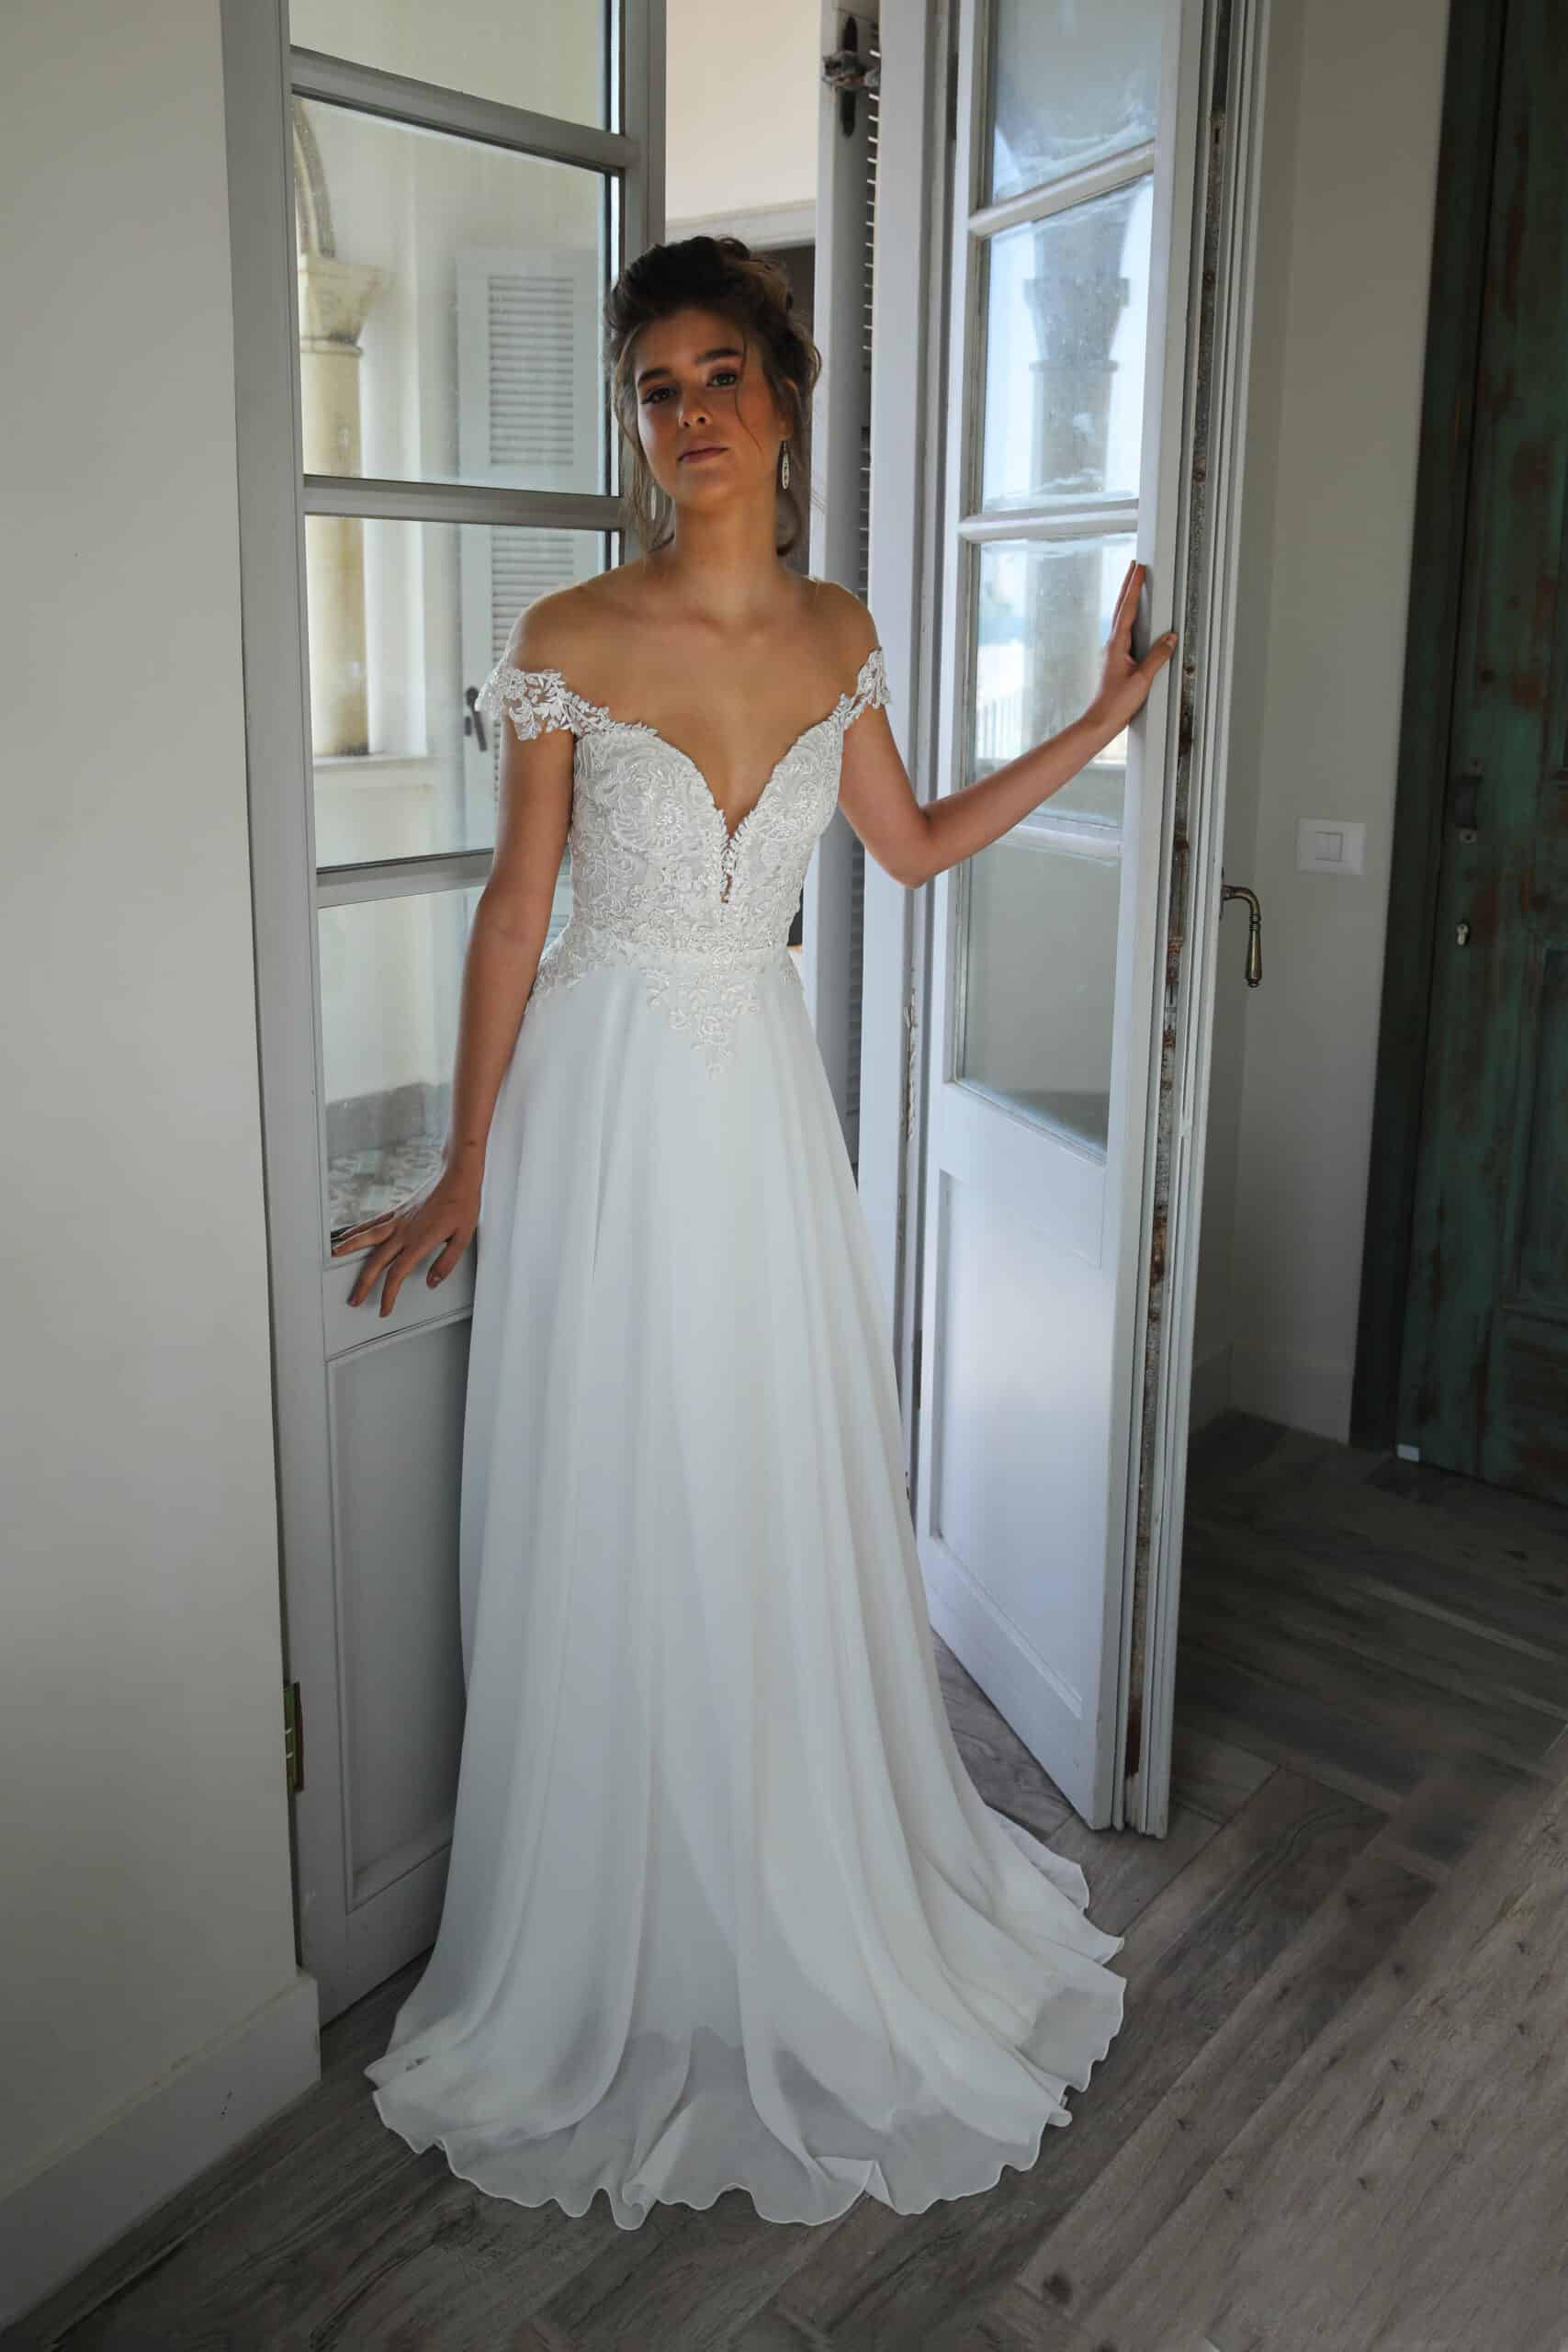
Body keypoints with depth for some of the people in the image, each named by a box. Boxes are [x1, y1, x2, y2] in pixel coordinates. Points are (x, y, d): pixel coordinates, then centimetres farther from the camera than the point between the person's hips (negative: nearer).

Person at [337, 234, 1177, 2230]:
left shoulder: (836, 636, 5)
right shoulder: (568, 639, -7)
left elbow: (914, 846, 17)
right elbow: (514, 906, -5)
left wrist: (1100, 719, 14)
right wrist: (464, 1174, -3)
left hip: (766, 1103, 3)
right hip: (606, 1099, -3)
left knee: (790, 1515, 11)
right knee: (611, 1531, 5)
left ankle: (812, 1910, 35)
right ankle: (616, 1958, 28)